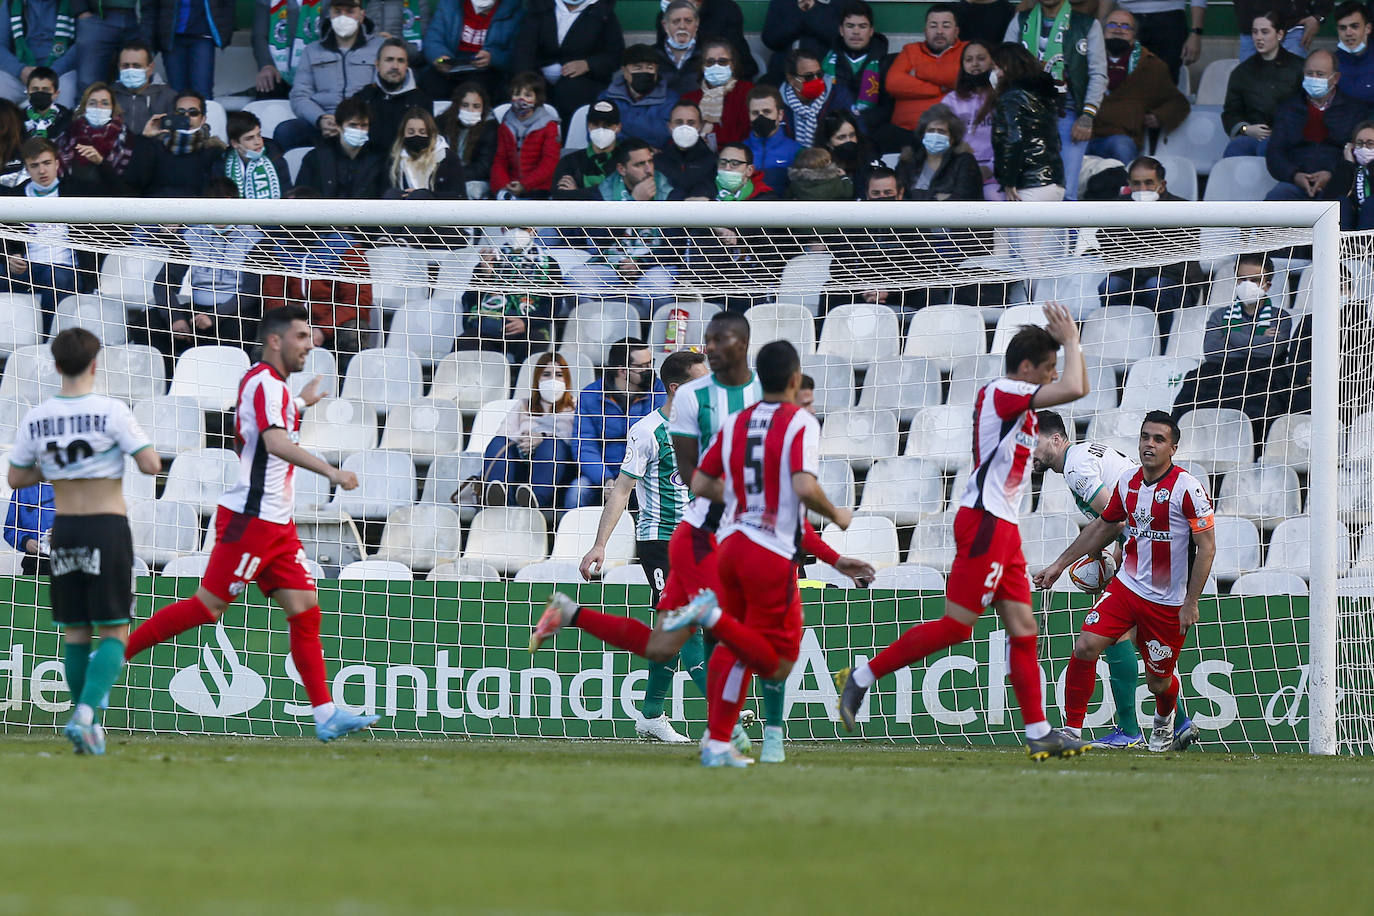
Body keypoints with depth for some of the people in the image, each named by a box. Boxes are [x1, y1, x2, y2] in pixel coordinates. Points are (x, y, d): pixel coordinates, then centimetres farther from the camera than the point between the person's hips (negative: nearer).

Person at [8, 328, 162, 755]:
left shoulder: (36, 419, 0)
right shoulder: (112, 412, -12)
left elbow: (17, 478, 9)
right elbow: (151, 464, -13)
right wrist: (140, 448, 8)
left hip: (64, 528, 4)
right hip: (108, 528, -4)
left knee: (75, 633, 13)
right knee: (114, 632, 0)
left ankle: (85, 721, 16)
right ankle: (87, 713, -19)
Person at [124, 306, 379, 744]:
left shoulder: (272, 385, 17)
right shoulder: (265, 383, -14)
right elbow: (275, 442, -31)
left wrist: (300, 402, 47)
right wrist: (331, 472, -37)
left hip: (277, 525, 10)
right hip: (250, 519, -10)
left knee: (304, 609, 2)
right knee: (209, 605, -7)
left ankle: (326, 716, -1)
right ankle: (116, 654, 3)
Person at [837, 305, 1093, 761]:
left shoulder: (1018, 401, 16)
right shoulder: (1001, 392, -12)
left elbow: (1078, 389, 33)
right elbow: (1073, 390, -22)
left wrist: (1071, 342, 20)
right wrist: (1070, 341, -8)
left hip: (1002, 527, 10)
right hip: (985, 522, -10)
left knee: (1022, 627, 6)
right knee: (955, 626, -10)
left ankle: (1039, 734, 5)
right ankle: (861, 679, -3)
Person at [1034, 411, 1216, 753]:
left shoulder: (1187, 488, -15)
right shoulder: (1127, 483, 3)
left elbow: (1207, 546, -13)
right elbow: (1103, 526, 19)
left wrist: (1190, 603, -16)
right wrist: (1059, 565, 20)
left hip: (1168, 602, -4)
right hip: (1127, 585, 4)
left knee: (1158, 681, 7)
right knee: (1085, 648, -15)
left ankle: (1165, 720, 43)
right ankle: (1071, 731, -5)